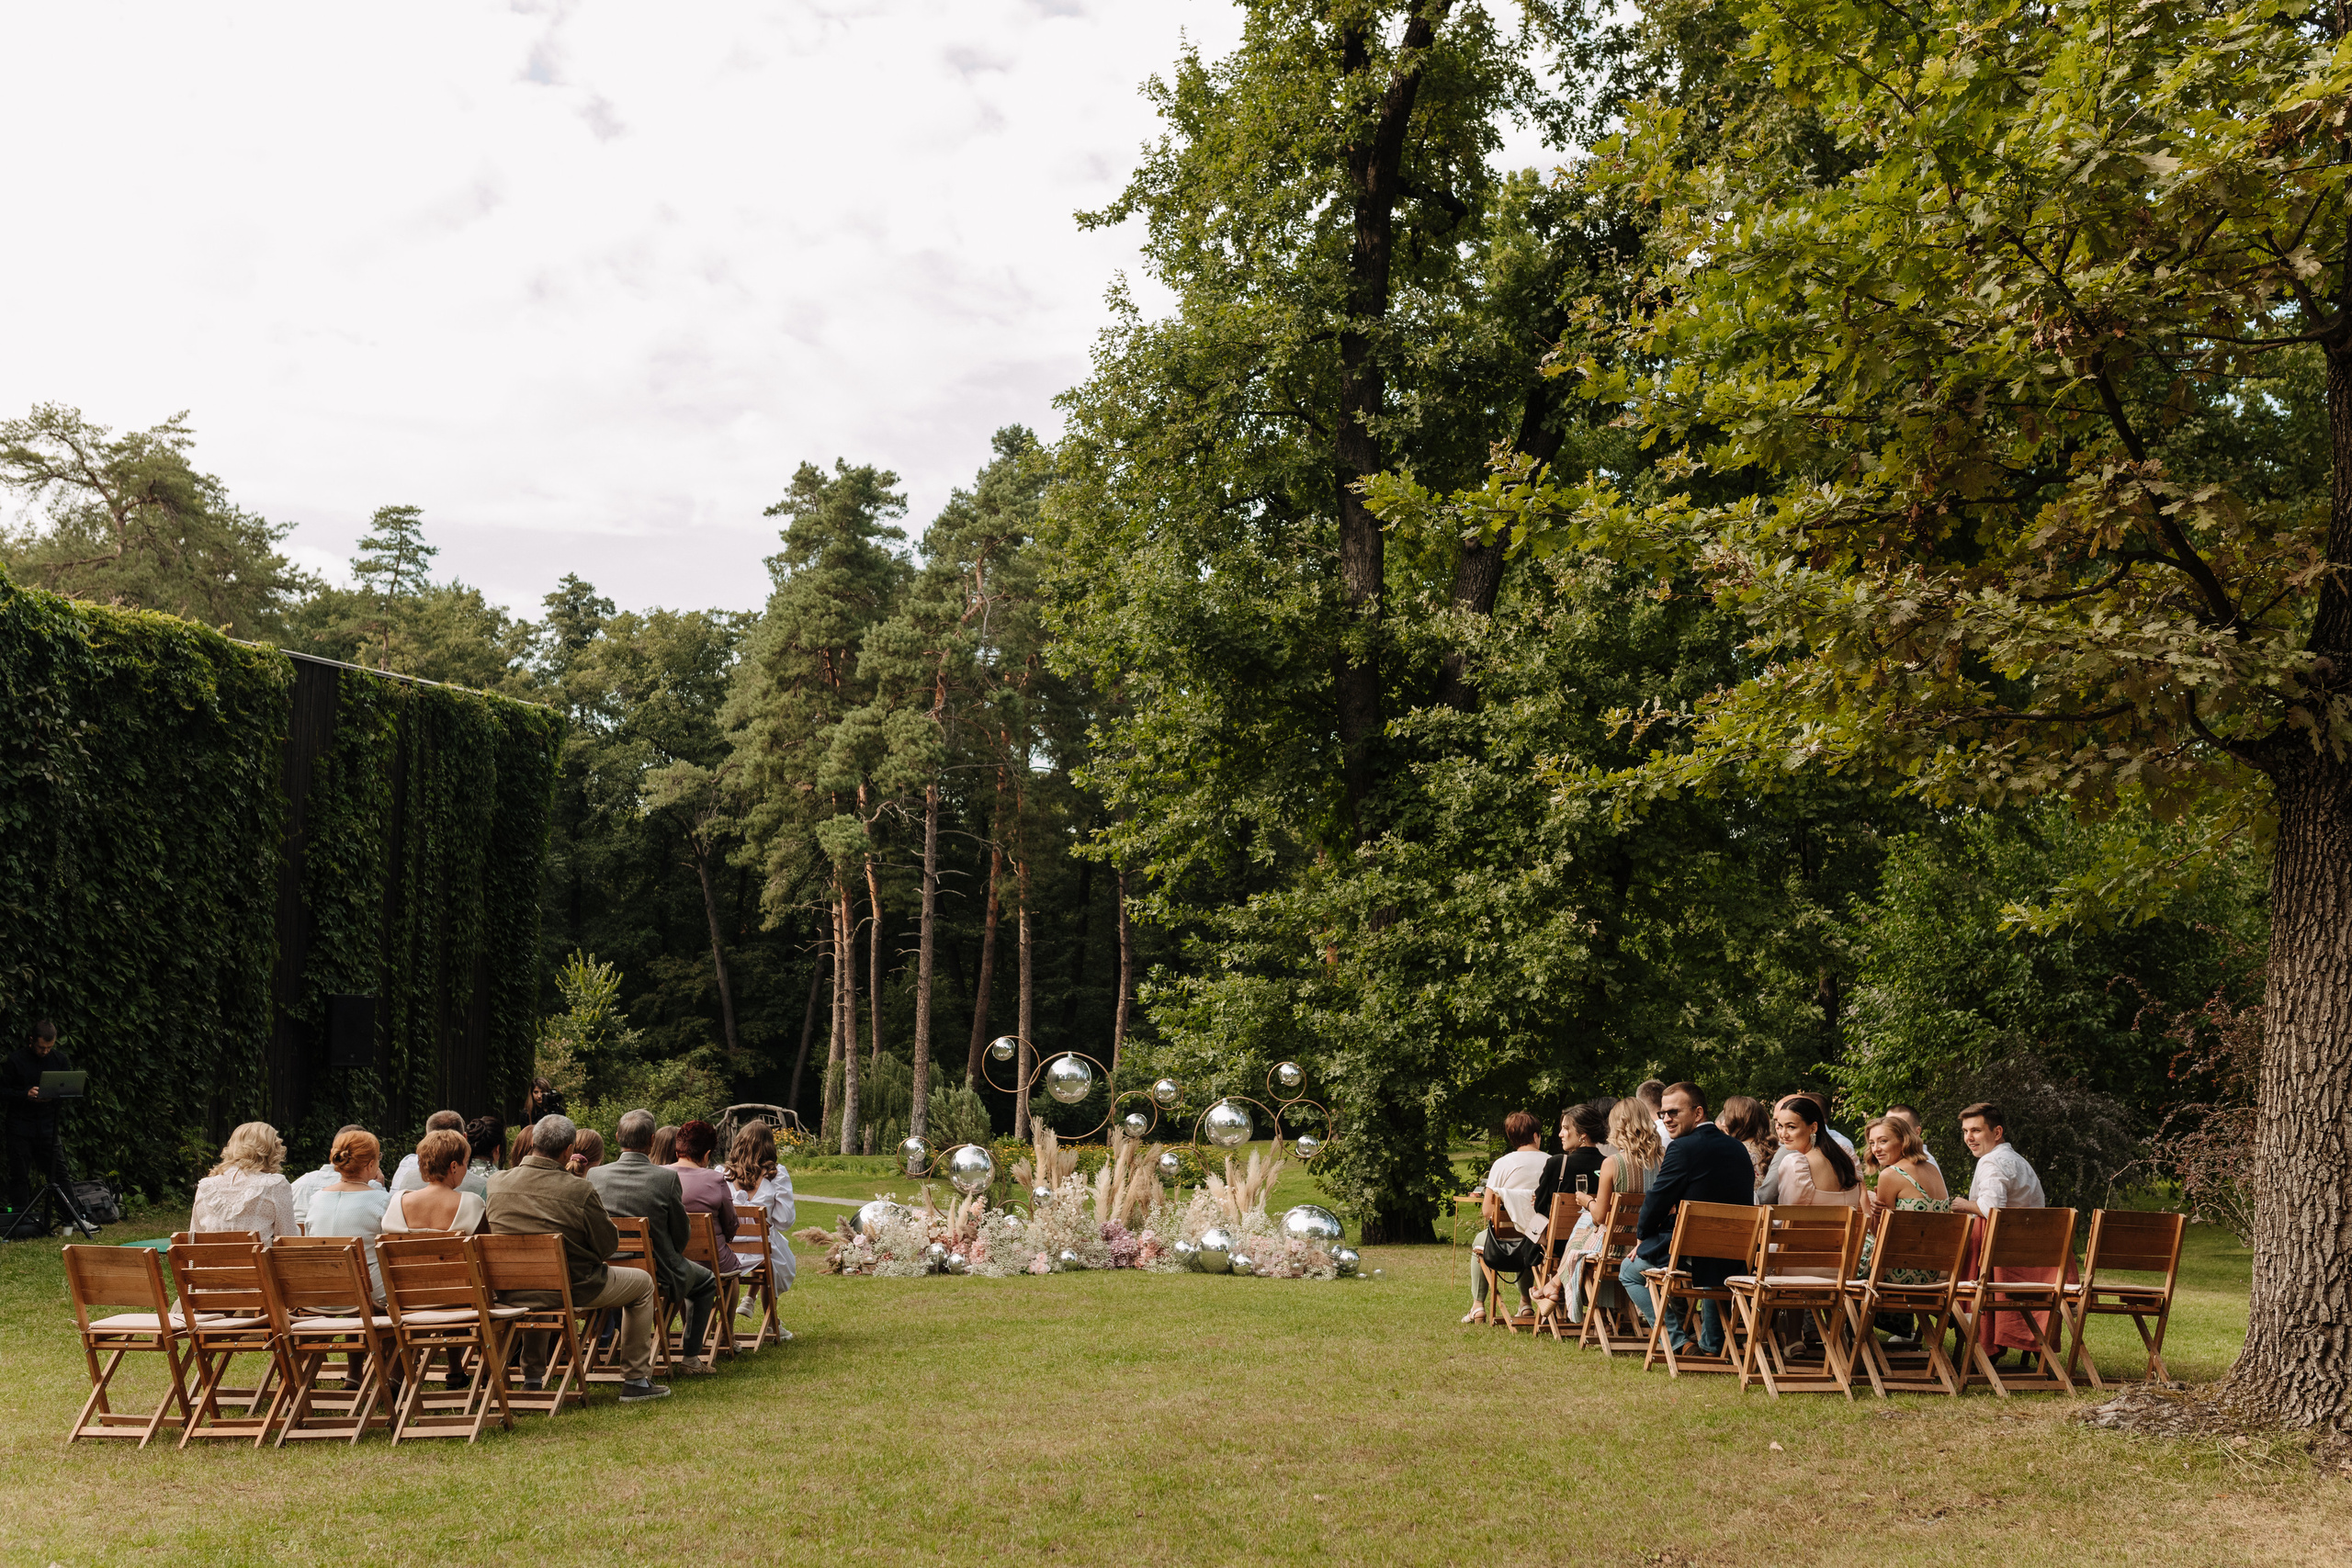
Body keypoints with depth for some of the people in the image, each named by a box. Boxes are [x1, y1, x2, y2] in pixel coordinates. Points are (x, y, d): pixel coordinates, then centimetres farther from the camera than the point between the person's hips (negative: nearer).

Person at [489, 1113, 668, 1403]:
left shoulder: (496, 1182, -8)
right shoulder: (580, 1191, -22)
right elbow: (608, 1244, -12)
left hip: (511, 1292, 5)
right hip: (572, 1291, -5)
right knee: (642, 1282, 17)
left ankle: (532, 1377, 42)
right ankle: (635, 1381, 19)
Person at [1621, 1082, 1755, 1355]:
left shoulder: (1683, 1148, -15)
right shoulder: (1738, 1148, 9)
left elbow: (1657, 1201, -12)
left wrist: (1643, 1238, 9)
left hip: (1696, 1249, -7)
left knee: (1630, 1271, 17)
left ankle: (1679, 1342, 7)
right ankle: (1712, 1345, 45)